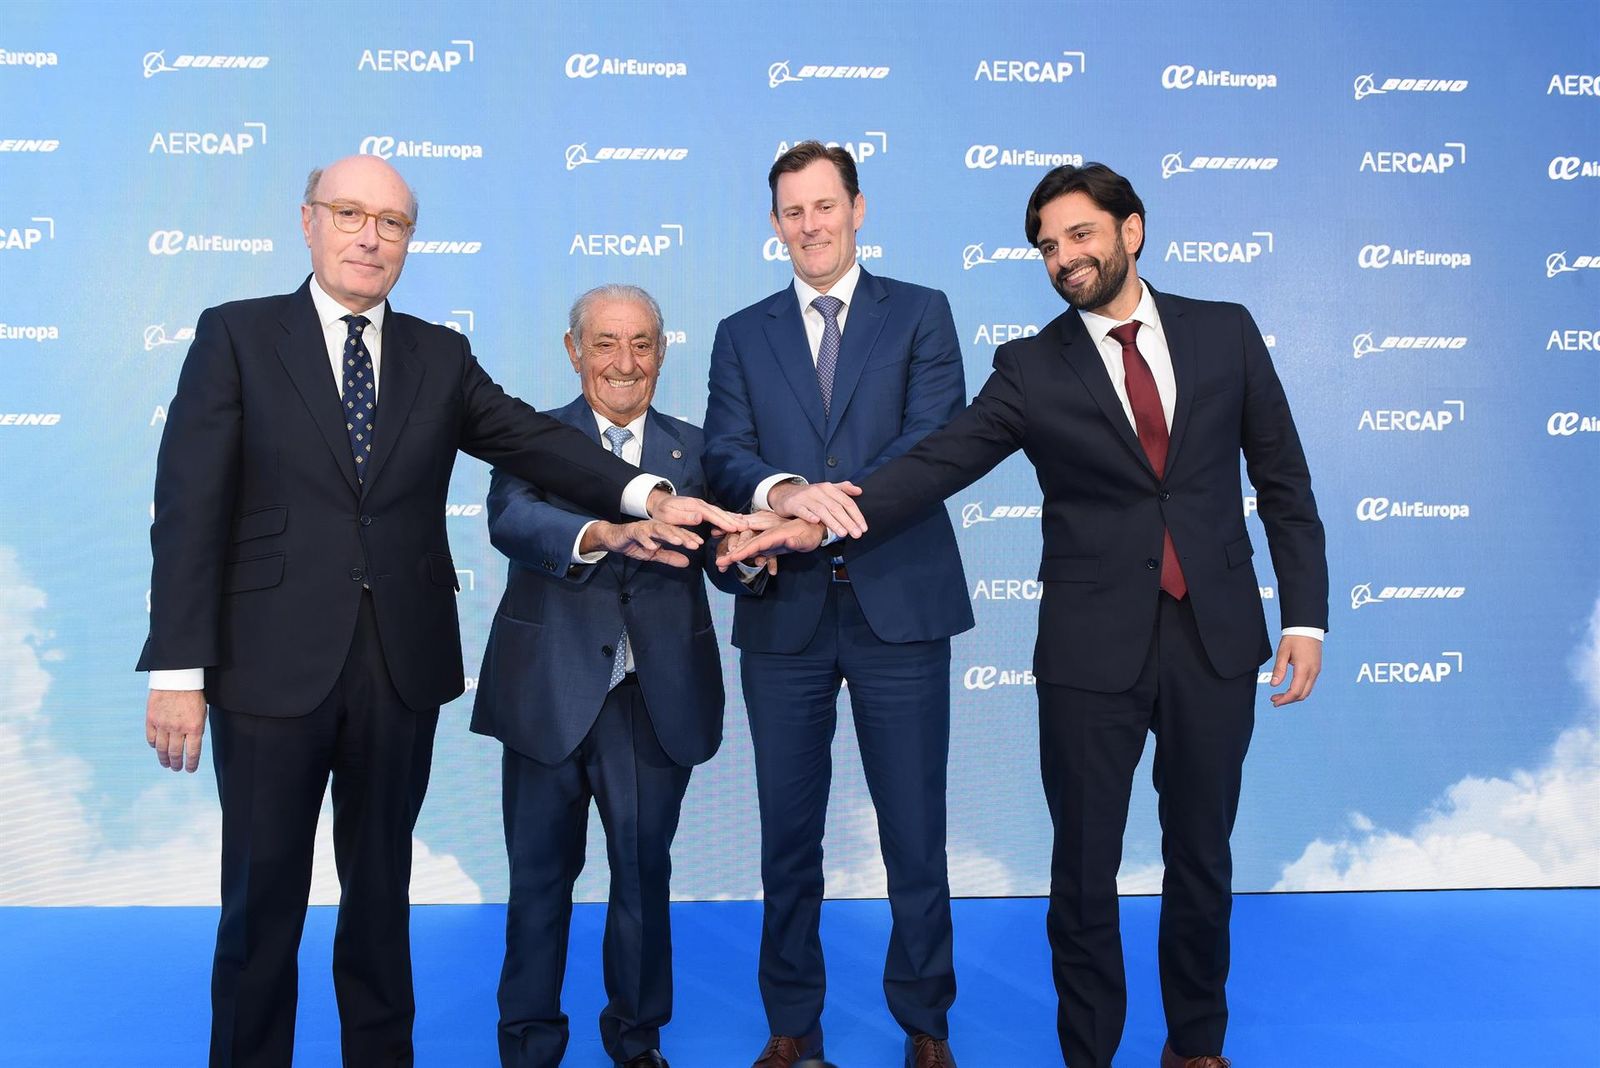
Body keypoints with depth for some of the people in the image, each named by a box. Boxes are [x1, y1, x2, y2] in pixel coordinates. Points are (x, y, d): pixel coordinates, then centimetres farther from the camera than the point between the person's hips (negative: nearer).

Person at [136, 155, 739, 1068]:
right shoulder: (236, 336, 0)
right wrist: (179, 669, -12)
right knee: (263, 898, 9)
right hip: (272, 667, -2)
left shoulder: (441, 357, 9)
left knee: (382, 888, 17)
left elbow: (534, 440, -2)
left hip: (402, 669, 3)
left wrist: (645, 493, -19)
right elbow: (191, 509, -6)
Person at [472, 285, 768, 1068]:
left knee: (644, 877, 13)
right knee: (540, 878, 13)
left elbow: (725, 568, -3)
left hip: (656, 701, 2)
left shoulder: (695, 450, 8)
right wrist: (603, 534, -38)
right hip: (550, 694, -1)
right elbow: (510, 520, -19)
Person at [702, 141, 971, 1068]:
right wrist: (784, 492, -24)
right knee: (788, 833, 11)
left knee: (915, 828, 7)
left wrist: (833, 506, -22)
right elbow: (726, 454, -2)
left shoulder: (921, 313, 6)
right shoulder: (742, 335, 12)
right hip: (784, 610, 2)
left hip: (898, 601, -2)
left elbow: (937, 434, -8)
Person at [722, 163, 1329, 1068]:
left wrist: (1306, 615, 0)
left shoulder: (1225, 331, 4)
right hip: (1092, 646, -1)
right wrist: (823, 521, -21)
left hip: (1217, 637, 1)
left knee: (1201, 857, 15)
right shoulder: (1032, 368, 0)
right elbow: (937, 464, -9)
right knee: (1085, 867, 8)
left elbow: (1284, 479, 6)